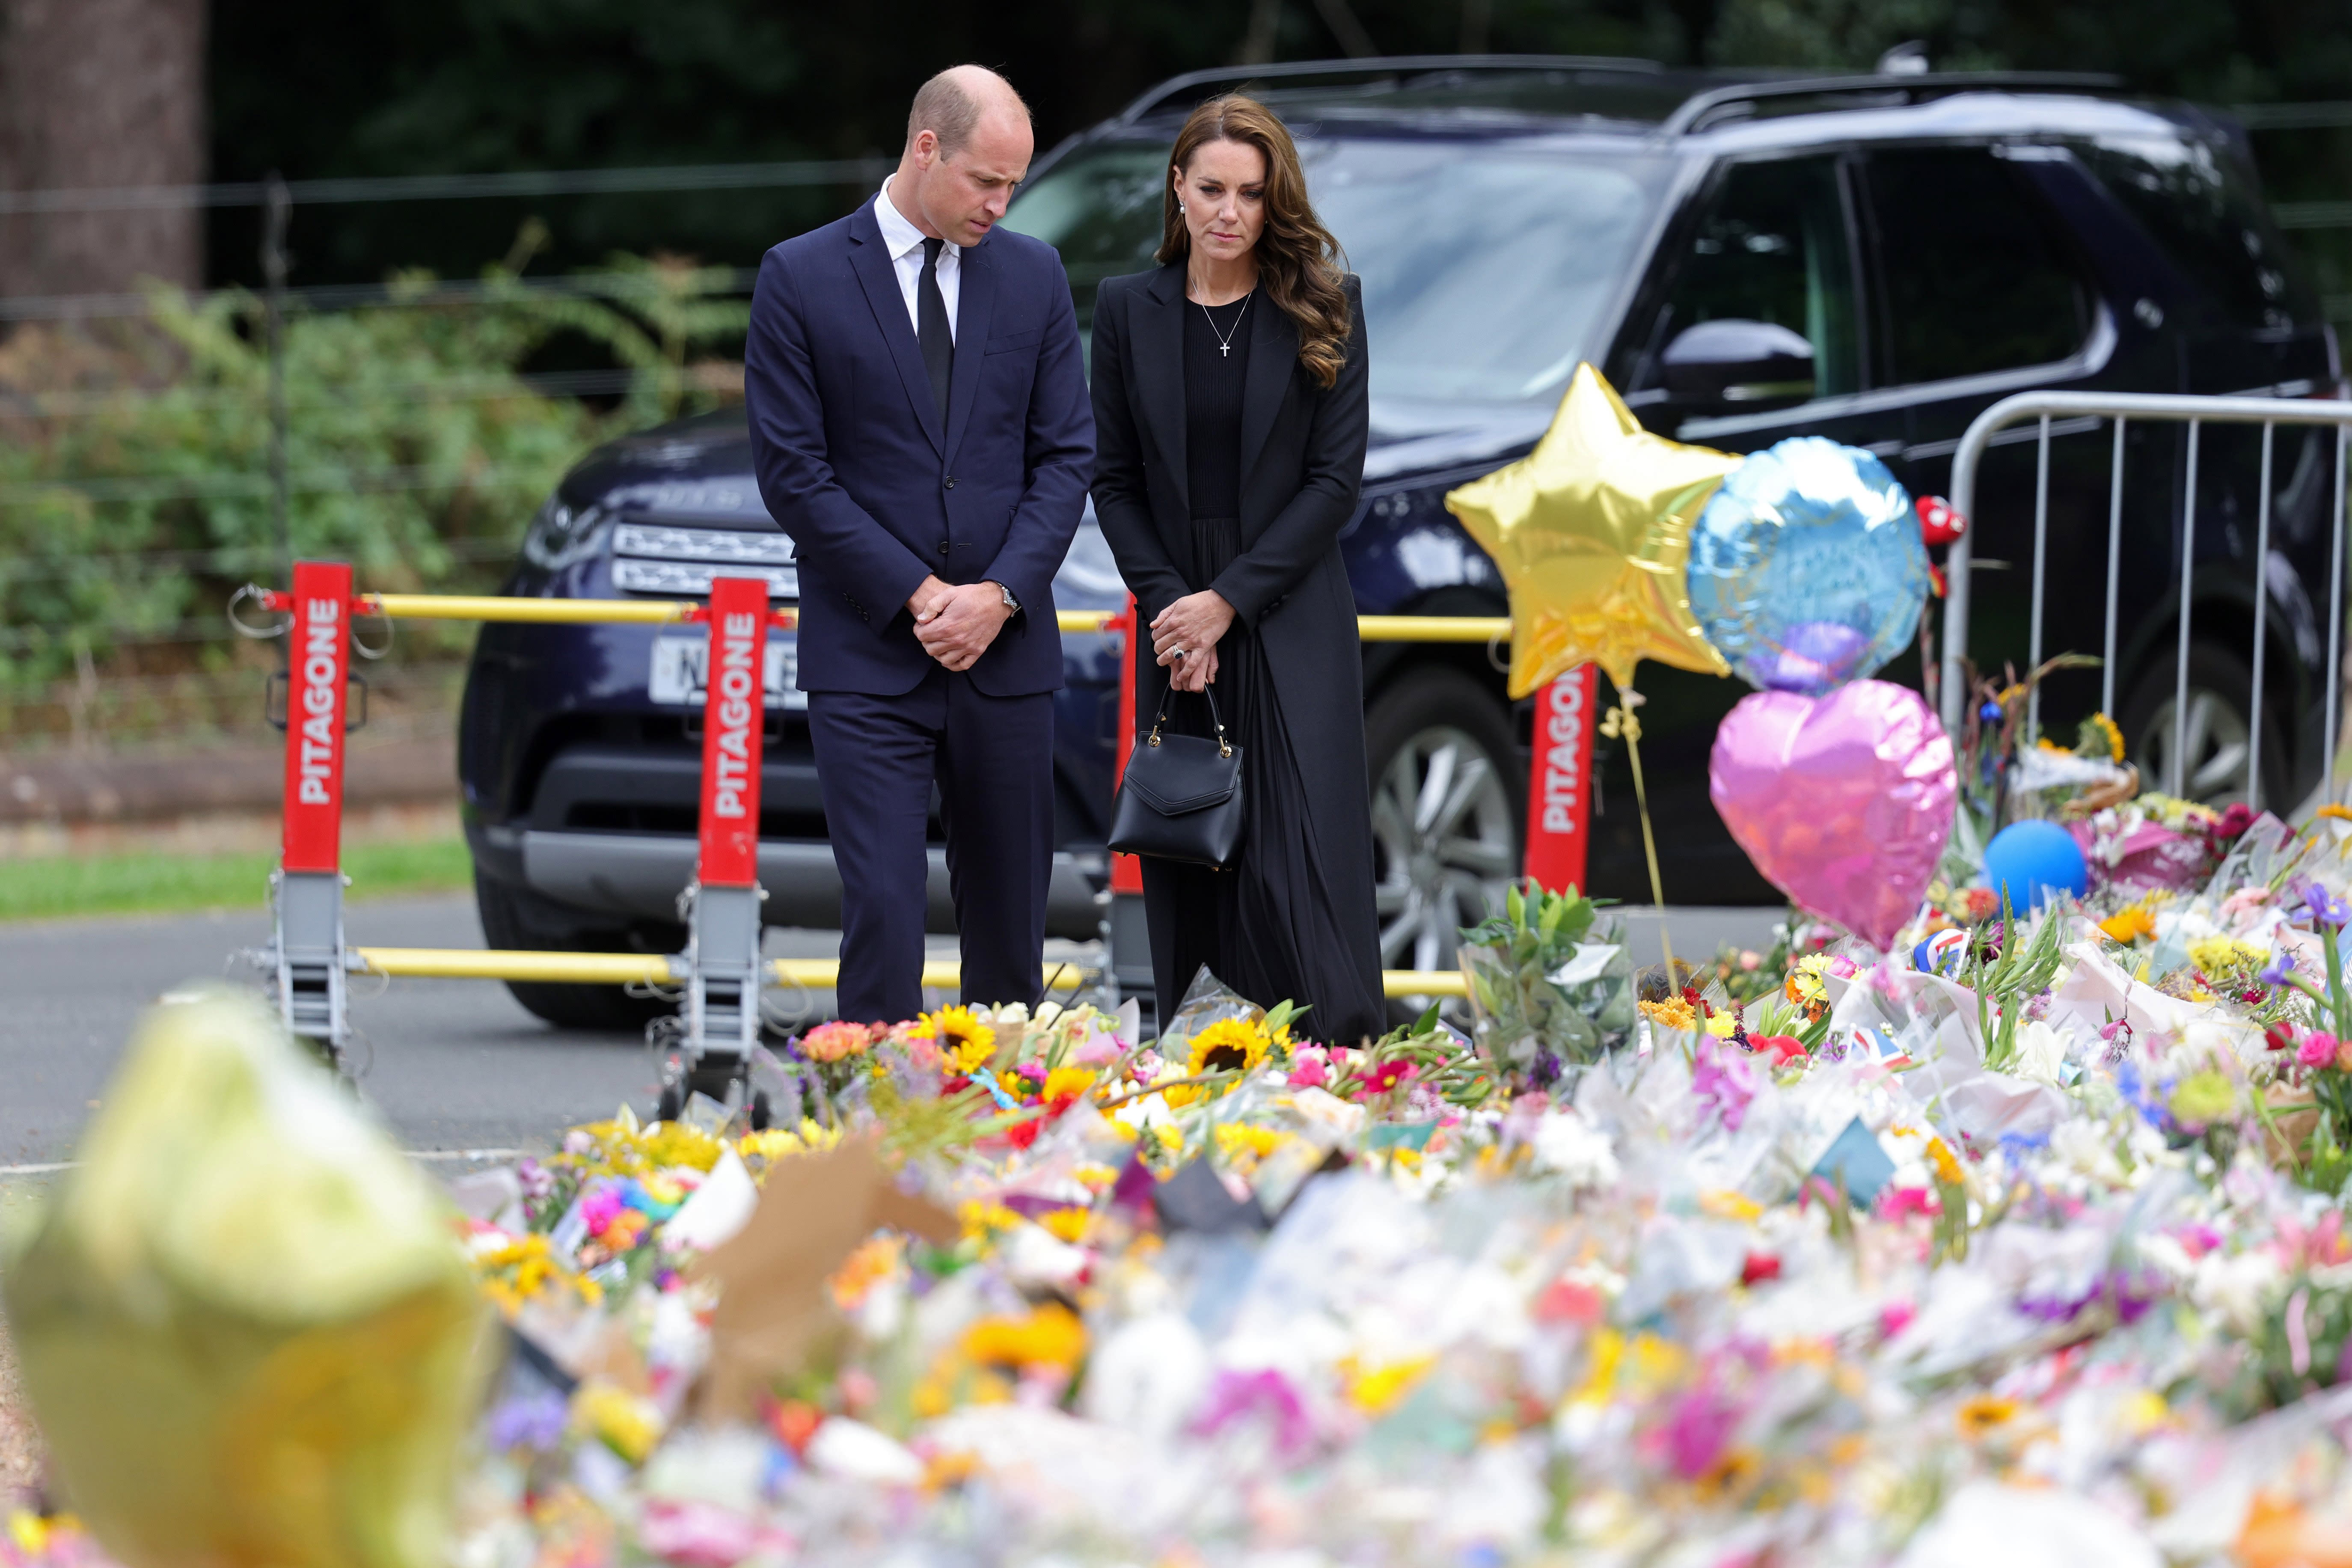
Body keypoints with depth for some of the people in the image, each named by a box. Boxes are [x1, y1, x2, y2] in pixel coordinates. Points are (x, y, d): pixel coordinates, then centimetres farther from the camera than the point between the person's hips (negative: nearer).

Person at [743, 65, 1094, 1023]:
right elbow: (792, 472, -6)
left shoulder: (1033, 277, 8)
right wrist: (917, 595, -12)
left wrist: (1001, 594, -8)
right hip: (867, 658, -4)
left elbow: (1066, 455, 7)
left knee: (1009, 919, 8)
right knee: (884, 910, -11)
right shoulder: (801, 279, -3)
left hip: (1004, 652, 4)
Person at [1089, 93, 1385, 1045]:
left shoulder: (1326, 309, 1)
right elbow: (1114, 480, 7)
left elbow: (1337, 478, -3)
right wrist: (1169, 606, -7)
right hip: (1176, 626, 2)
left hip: (1292, 629, -2)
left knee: (1303, 867, -10)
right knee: (1188, 874, 1)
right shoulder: (1129, 313, 7)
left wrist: (1230, 600, -10)